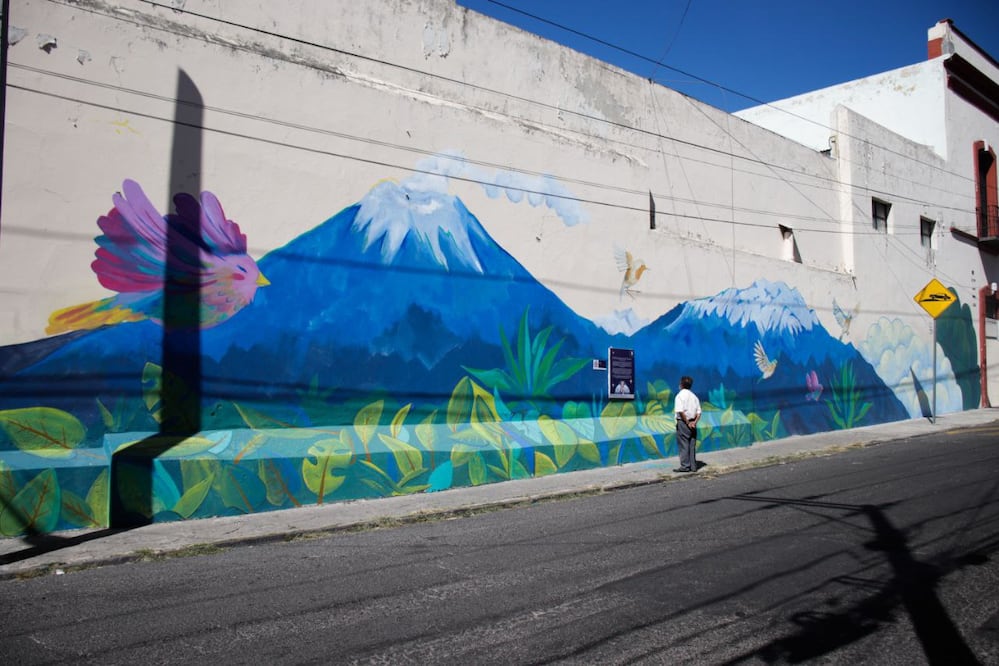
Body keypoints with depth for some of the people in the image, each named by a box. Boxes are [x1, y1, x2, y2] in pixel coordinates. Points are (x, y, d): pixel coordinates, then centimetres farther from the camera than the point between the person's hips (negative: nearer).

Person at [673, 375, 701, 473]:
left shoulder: (680, 395, -9)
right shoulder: (694, 396, 12)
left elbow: (680, 411, -19)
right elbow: (699, 412, 7)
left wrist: (687, 422, -13)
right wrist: (694, 422, -3)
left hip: (683, 422, -6)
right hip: (692, 423, 6)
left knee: (683, 445, -3)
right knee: (692, 445, 9)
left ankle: (685, 466, -3)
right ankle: (693, 466, 11)